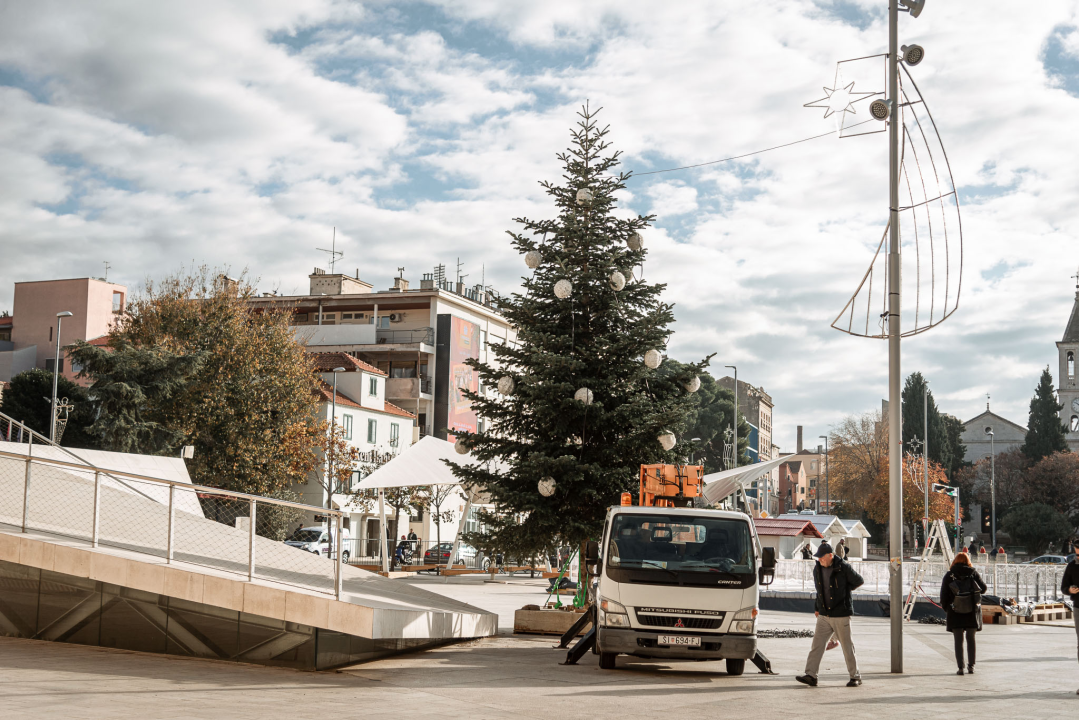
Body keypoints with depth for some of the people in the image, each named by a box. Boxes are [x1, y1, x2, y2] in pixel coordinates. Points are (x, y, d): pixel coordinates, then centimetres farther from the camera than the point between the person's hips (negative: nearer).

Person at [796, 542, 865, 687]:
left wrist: (843, 591, 5)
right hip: (824, 615, 5)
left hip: (841, 615, -5)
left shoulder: (844, 568, -12)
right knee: (817, 644, -2)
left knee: (847, 647, 3)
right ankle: (810, 675, -3)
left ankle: (855, 677, 15)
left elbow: (859, 581, 1)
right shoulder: (817, 569, 5)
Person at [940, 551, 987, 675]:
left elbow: (944, 595, -4)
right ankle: (971, 666, 15)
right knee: (971, 639, 13)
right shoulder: (973, 573, -2)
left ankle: (960, 667, -3)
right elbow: (983, 588, 5)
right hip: (972, 612, 1)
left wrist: (946, 608, 11)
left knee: (958, 640, 3)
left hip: (955, 613, -1)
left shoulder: (949, 575, -3)